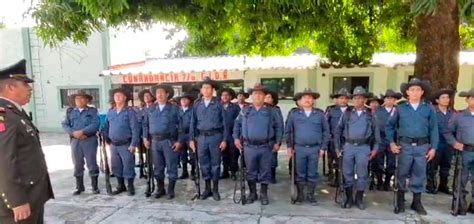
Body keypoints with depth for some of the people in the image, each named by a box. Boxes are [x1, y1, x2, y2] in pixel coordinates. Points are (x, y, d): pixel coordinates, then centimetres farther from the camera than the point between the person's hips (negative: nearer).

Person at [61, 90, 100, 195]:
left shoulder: (93, 111, 3)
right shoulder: (70, 112, 12)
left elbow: (95, 125, -9)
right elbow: (65, 125, 3)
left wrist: (82, 132, -18)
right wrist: (74, 133, -13)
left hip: (90, 141, -3)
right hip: (75, 141, 3)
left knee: (92, 164, 2)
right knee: (77, 165, 10)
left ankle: (95, 187, 14)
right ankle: (79, 187, 22)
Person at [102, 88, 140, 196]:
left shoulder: (130, 111, -9)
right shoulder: (110, 112, 9)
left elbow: (135, 129, -13)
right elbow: (106, 127, 18)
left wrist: (134, 144, -18)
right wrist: (107, 140, 11)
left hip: (126, 144, -6)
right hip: (114, 145, 6)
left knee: (128, 166, 1)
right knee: (116, 166, 14)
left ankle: (130, 187, 15)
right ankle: (121, 186, 29)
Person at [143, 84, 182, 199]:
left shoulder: (174, 108, -1)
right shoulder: (150, 109, 12)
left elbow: (180, 125, -4)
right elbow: (145, 124, 16)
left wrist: (179, 141, -10)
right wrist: (145, 138, 6)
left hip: (169, 141, -4)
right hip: (155, 141, 4)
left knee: (171, 167, 1)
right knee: (157, 167, 11)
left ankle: (171, 190, 13)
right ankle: (160, 189, 24)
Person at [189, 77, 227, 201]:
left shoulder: (218, 104, -2)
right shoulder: (197, 104, 5)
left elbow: (224, 122, -1)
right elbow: (193, 122, 7)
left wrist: (224, 139, -5)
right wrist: (191, 139, 3)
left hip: (215, 136, -2)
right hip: (202, 137, 3)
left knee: (215, 163, 6)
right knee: (204, 164, 9)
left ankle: (215, 189, 20)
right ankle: (207, 188, 24)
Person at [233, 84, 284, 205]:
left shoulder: (272, 111, 0)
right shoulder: (245, 111, 5)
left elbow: (279, 126, 3)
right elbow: (237, 124, 14)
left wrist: (277, 142, -2)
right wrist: (236, 138, 6)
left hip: (266, 146, -1)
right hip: (249, 146, 1)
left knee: (265, 171, 7)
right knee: (250, 171, 10)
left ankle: (264, 194, 21)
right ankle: (252, 193, 25)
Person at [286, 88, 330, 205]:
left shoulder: (320, 114, 3)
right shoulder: (294, 114, 2)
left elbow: (326, 131, 5)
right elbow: (288, 131, 6)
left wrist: (323, 147, 1)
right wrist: (289, 147, 2)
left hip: (315, 149, 0)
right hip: (299, 148, 0)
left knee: (312, 174, 9)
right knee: (300, 174, 8)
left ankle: (310, 195, 22)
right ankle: (300, 195, 21)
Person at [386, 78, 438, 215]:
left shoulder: (429, 108, 2)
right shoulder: (400, 108, 1)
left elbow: (433, 129, 4)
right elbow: (389, 126, 8)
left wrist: (433, 147, 0)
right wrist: (391, 143, 0)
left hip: (422, 146, 1)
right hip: (405, 145, -1)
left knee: (419, 174, 10)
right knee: (402, 173, 8)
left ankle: (417, 202, 24)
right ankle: (400, 200, 23)